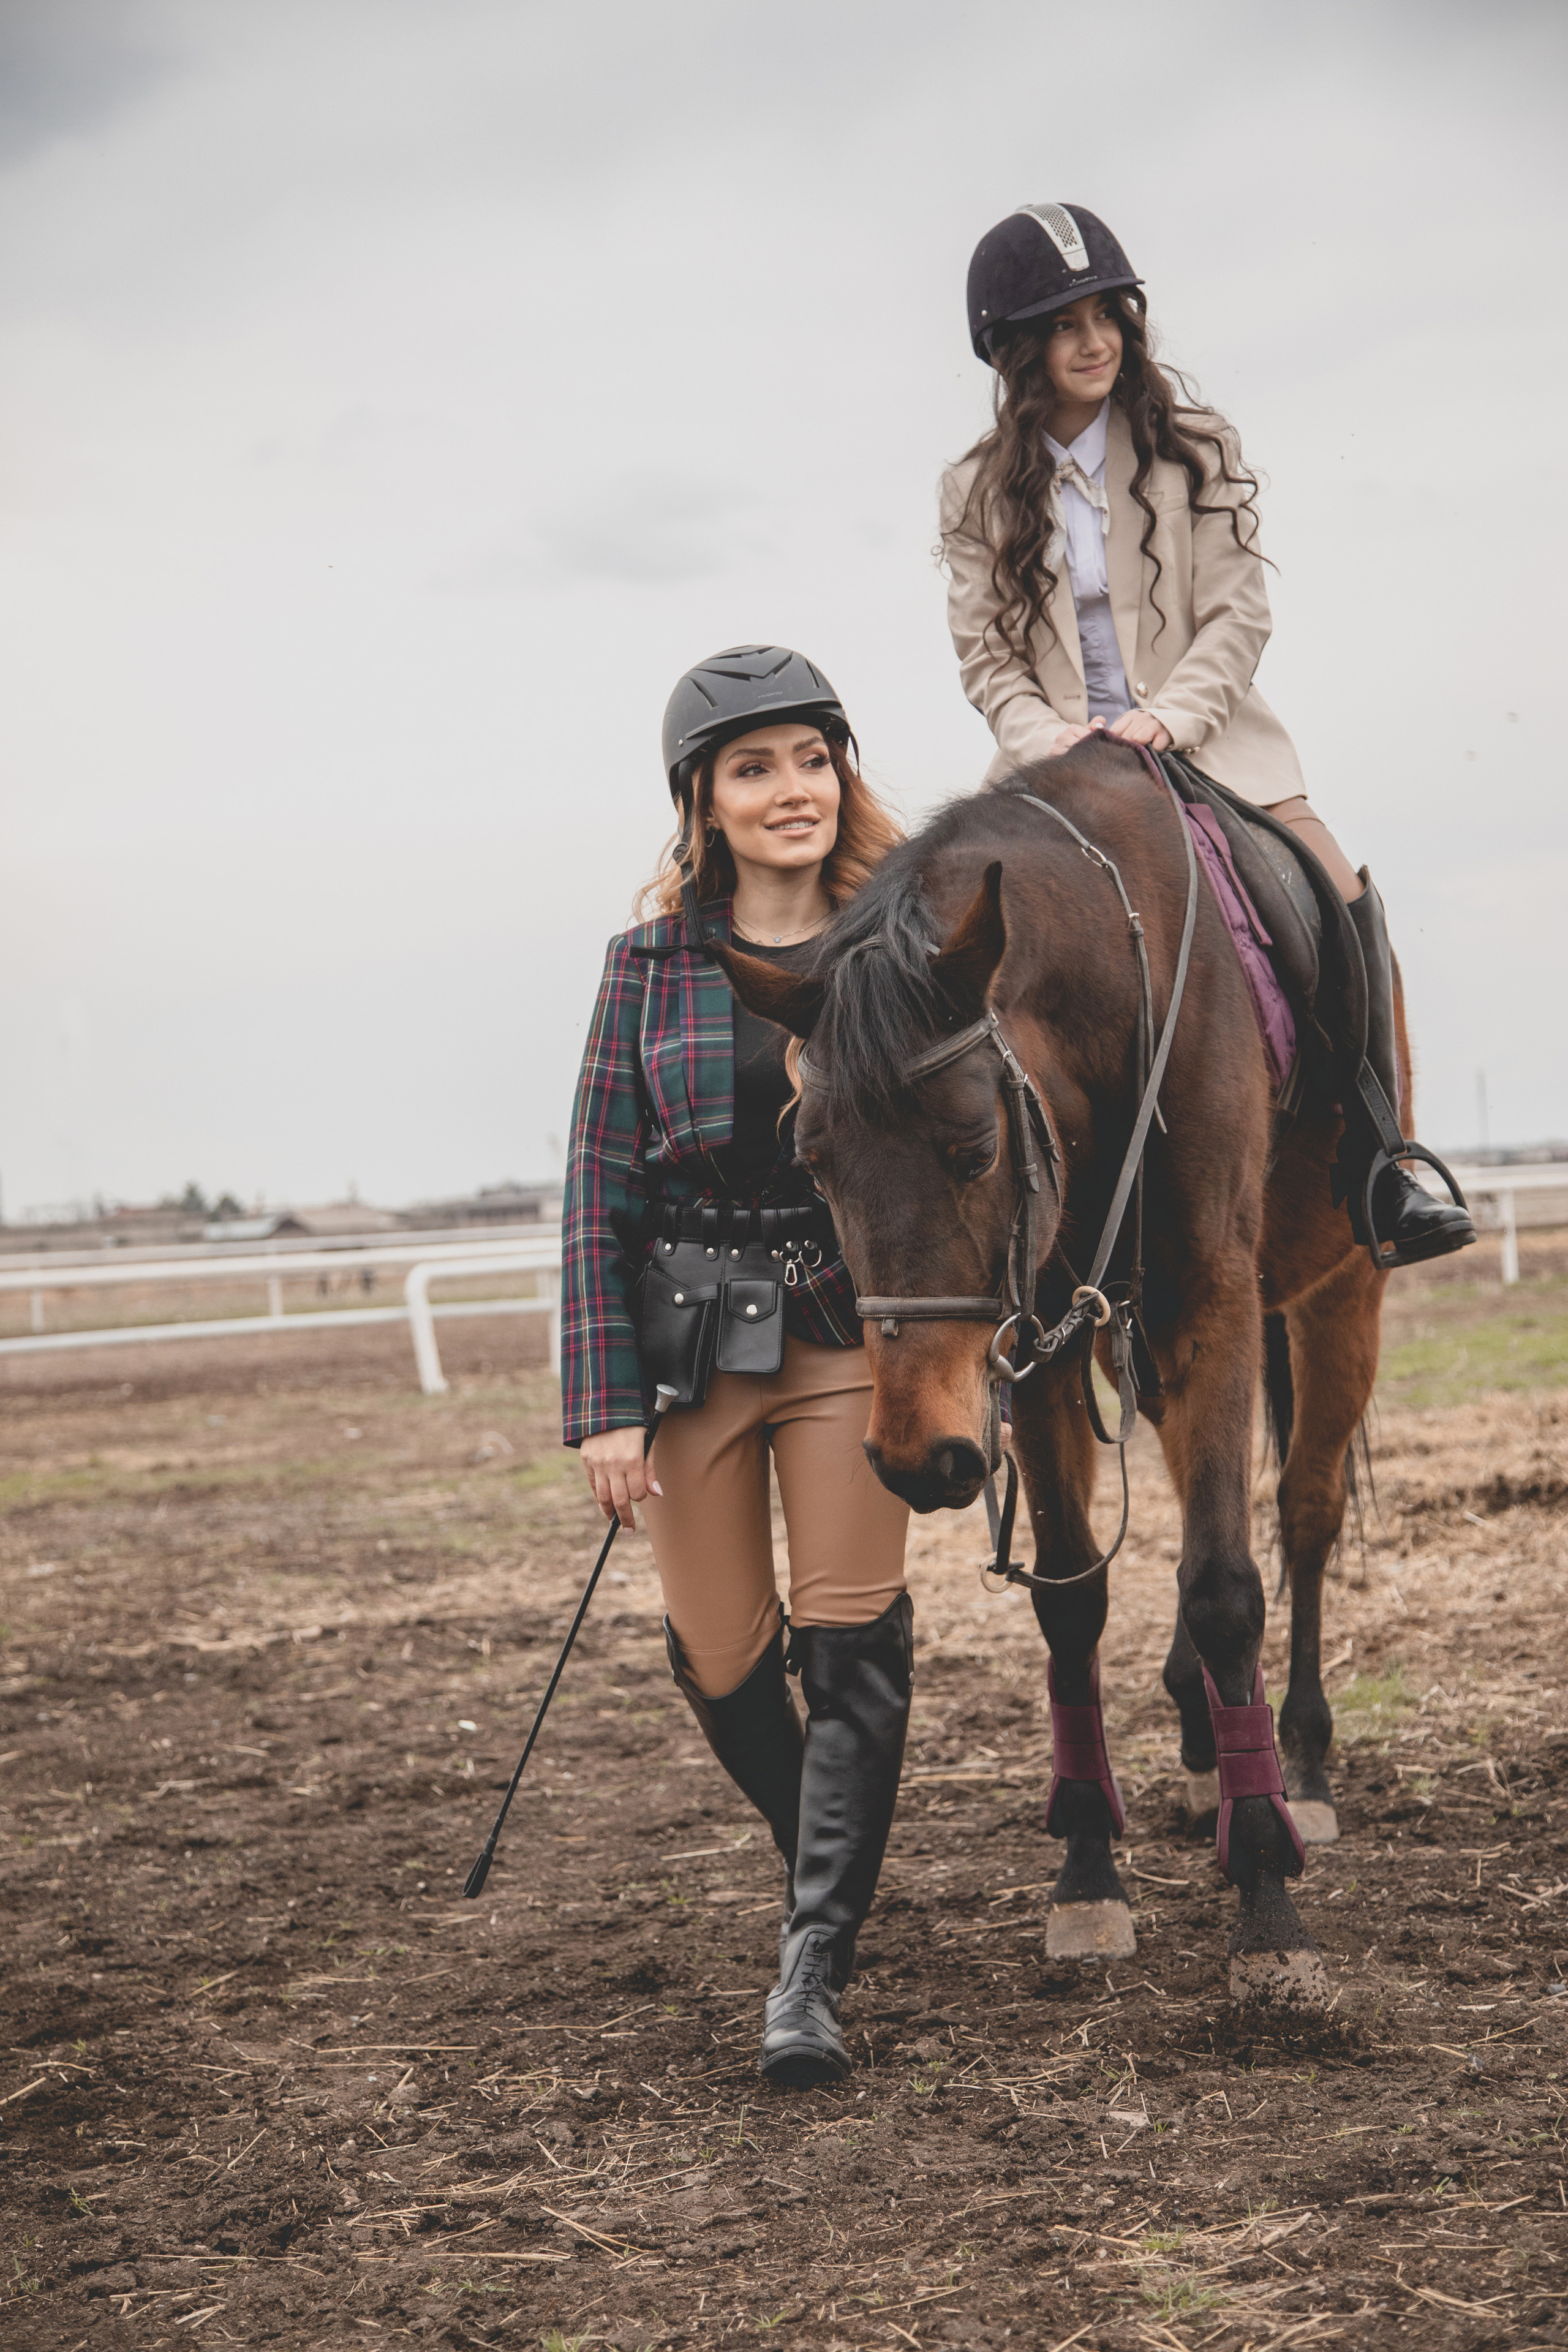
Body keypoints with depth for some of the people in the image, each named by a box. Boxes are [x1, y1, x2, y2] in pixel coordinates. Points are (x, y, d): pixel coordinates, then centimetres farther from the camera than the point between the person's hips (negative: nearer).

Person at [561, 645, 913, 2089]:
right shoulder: (654, 962, 0)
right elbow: (597, 1193, -1)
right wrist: (603, 1407, -7)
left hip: (854, 1331, -1)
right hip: (691, 1337, 1)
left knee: (850, 1639, -8)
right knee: (719, 1658, 7)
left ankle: (813, 1969, -2)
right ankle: (831, 1869, 34)